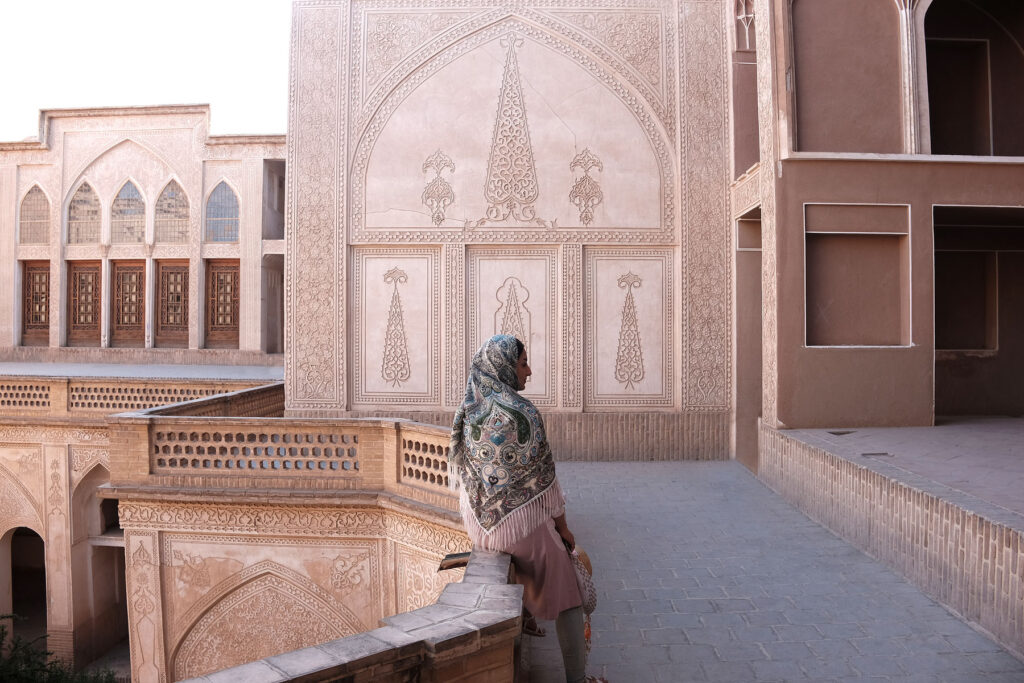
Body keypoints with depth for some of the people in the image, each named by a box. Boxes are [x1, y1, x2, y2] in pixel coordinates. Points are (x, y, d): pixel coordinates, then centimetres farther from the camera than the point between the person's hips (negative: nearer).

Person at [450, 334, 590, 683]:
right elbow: (542, 477, -15)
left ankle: (525, 618, 48)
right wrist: (562, 525, 0)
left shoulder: (468, 412, 0)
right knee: (566, 594, 13)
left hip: (478, 521, 7)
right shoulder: (522, 413, -22)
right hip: (519, 520, -7)